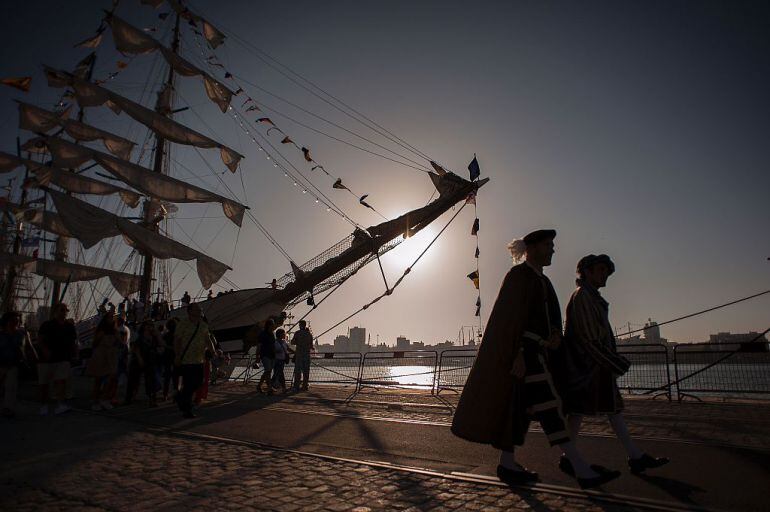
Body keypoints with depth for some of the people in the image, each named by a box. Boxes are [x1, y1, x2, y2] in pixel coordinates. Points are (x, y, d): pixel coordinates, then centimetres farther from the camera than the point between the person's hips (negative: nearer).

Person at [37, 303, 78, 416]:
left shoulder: (70, 326, 10)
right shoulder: (47, 325, 0)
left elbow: (74, 341, 17)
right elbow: (40, 339, -7)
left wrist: (74, 352, 2)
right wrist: (45, 349, -22)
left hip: (63, 359, 1)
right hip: (47, 359, -1)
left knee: (61, 380, -15)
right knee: (44, 383, 11)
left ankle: (60, 404, -22)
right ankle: (44, 404, 29)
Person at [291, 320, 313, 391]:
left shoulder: (297, 333, -4)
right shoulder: (309, 334, 5)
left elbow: (292, 342, 0)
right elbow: (311, 345, 6)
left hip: (299, 353, -3)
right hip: (307, 354, 3)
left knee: (298, 370, 1)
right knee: (306, 371, 6)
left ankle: (296, 386, -1)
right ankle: (304, 386, 6)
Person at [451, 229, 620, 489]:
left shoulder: (541, 280, 20)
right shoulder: (519, 274, -9)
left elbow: (552, 317, 17)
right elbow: (512, 316, -17)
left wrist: (556, 335, -5)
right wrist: (518, 354, -22)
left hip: (535, 350, 10)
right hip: (524, 349, -10)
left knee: (523, 407, 11)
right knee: (547, 404, -11)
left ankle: (507, 464, 18)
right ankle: (582, 469, -11)